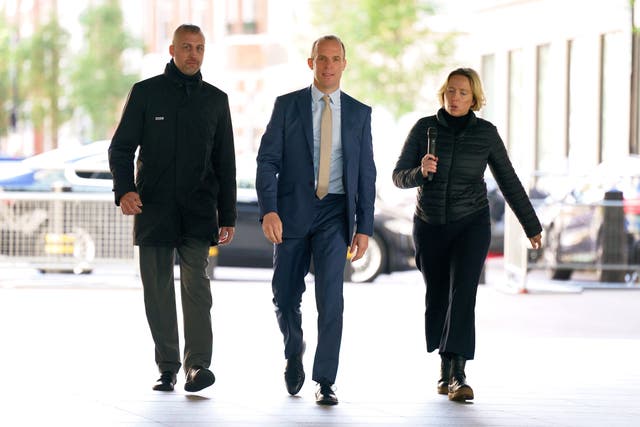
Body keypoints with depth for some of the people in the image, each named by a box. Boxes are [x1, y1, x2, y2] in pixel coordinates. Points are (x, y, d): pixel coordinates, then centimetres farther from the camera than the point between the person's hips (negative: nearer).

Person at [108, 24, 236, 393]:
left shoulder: (215, 99, 11)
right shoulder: (146, 92, 5)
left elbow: (225, 162, 14)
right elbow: (121, 147, 3)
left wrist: (228, 216, 10)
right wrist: (124, 189, -15)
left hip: (199, 211, 0)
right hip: (153, 207, 0)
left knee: (196, 281, -15)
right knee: (158, 289, 2)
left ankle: (199, 364, -23)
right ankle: (168, 369, 9)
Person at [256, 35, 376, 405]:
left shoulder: (359, 113, 6)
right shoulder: (287, 106, 2)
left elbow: (366, 173, 7)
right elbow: (267, 160, -3)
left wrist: (364, 227, 1)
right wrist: (268, 210, -16)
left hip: (335, 212, 0)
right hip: (292, 210, 0)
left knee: (331, 297, -12)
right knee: (286, 295, 7)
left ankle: (325, 382, -8)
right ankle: (294, 353, 37)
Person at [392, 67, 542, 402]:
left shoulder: (486, 133, -5)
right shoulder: (425, 128, -5)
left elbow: (508, 182, 4)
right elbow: (400, 177, -7)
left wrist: (531, 226, 9)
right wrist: (420, 172, -30)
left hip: (471, 224, -2)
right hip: (430, 226, 2)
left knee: (462, 295, -18)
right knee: (437, 299, 11)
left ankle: (457, 375, -25)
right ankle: (446, 367, 31)